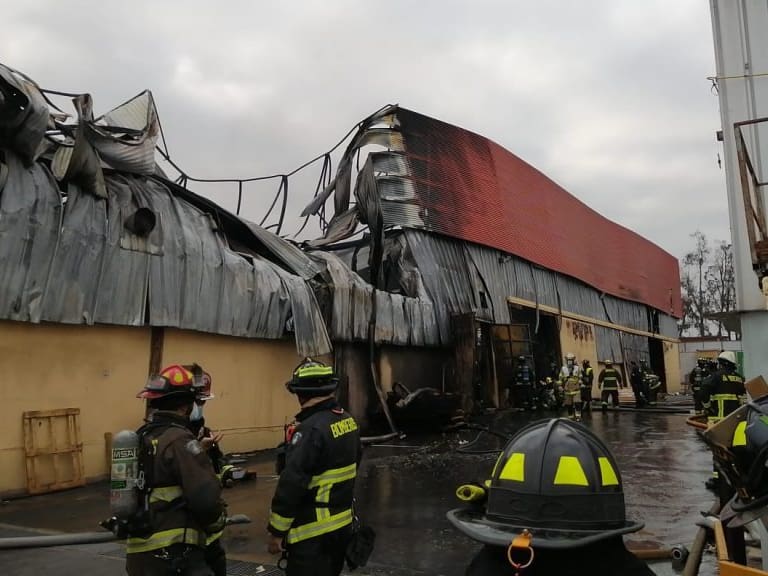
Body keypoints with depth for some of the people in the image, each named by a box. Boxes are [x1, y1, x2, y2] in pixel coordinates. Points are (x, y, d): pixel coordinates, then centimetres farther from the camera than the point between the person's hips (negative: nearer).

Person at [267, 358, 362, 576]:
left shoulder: (311, 429, -24)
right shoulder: (348, 421, 3)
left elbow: (291, 484, -24)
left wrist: (276, 532, -14)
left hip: (314, 532, -9)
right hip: (343, 524, 9)